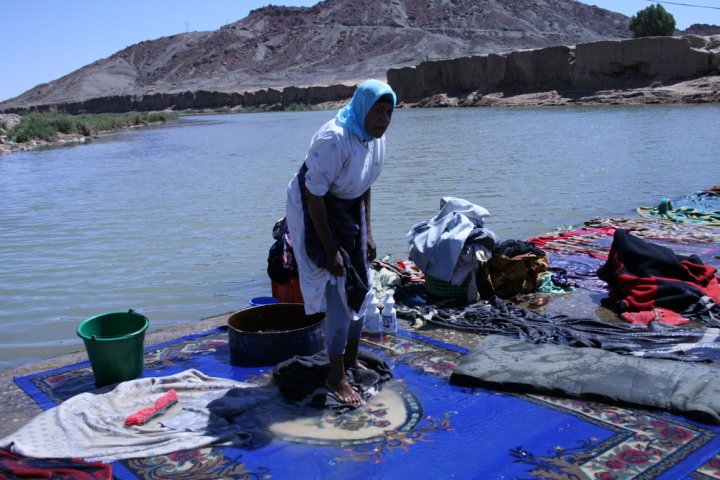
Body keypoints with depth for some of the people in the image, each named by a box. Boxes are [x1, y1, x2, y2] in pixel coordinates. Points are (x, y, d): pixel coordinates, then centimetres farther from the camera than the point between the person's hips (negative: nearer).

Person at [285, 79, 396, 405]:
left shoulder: (375, 138, -3)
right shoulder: (334, 139, -29)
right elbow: (314, 194, -28)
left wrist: (367, 233, 9)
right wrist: (330, 249, -26)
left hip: (348, 210, 9)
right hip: (314, 212, -8)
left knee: (361, 285, 11)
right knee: (339, 289, -11)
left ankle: (351, 360, 29)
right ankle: (335, 377, 1)